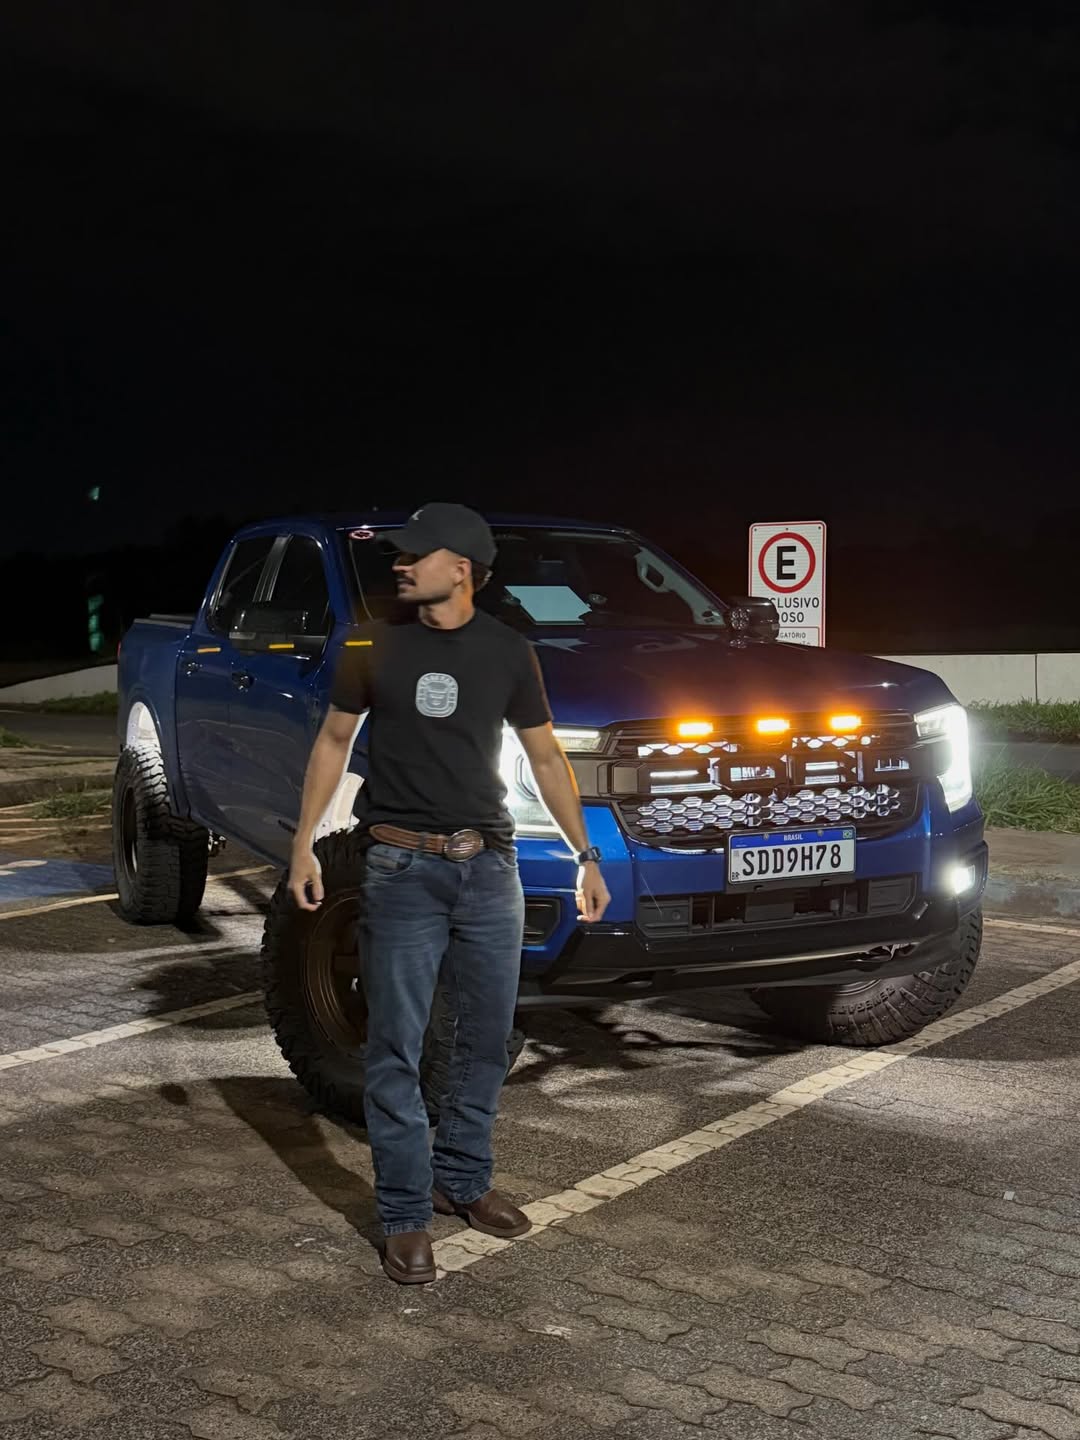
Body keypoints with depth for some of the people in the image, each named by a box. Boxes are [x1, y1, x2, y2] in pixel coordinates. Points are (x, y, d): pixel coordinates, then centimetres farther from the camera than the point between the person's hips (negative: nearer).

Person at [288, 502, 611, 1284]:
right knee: (396, 1050, 0)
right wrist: (304, 845, 2)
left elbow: (546, 757, 9)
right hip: (403, 868, -2)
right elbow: (335, 741, 8)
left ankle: (463, 1179, 29)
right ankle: (407, 1215, 10)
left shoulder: (509, 653, 2)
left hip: (490, 867, 2)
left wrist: (587, 855, 6)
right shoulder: (374, 647, -1)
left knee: (487, 1039, 11)